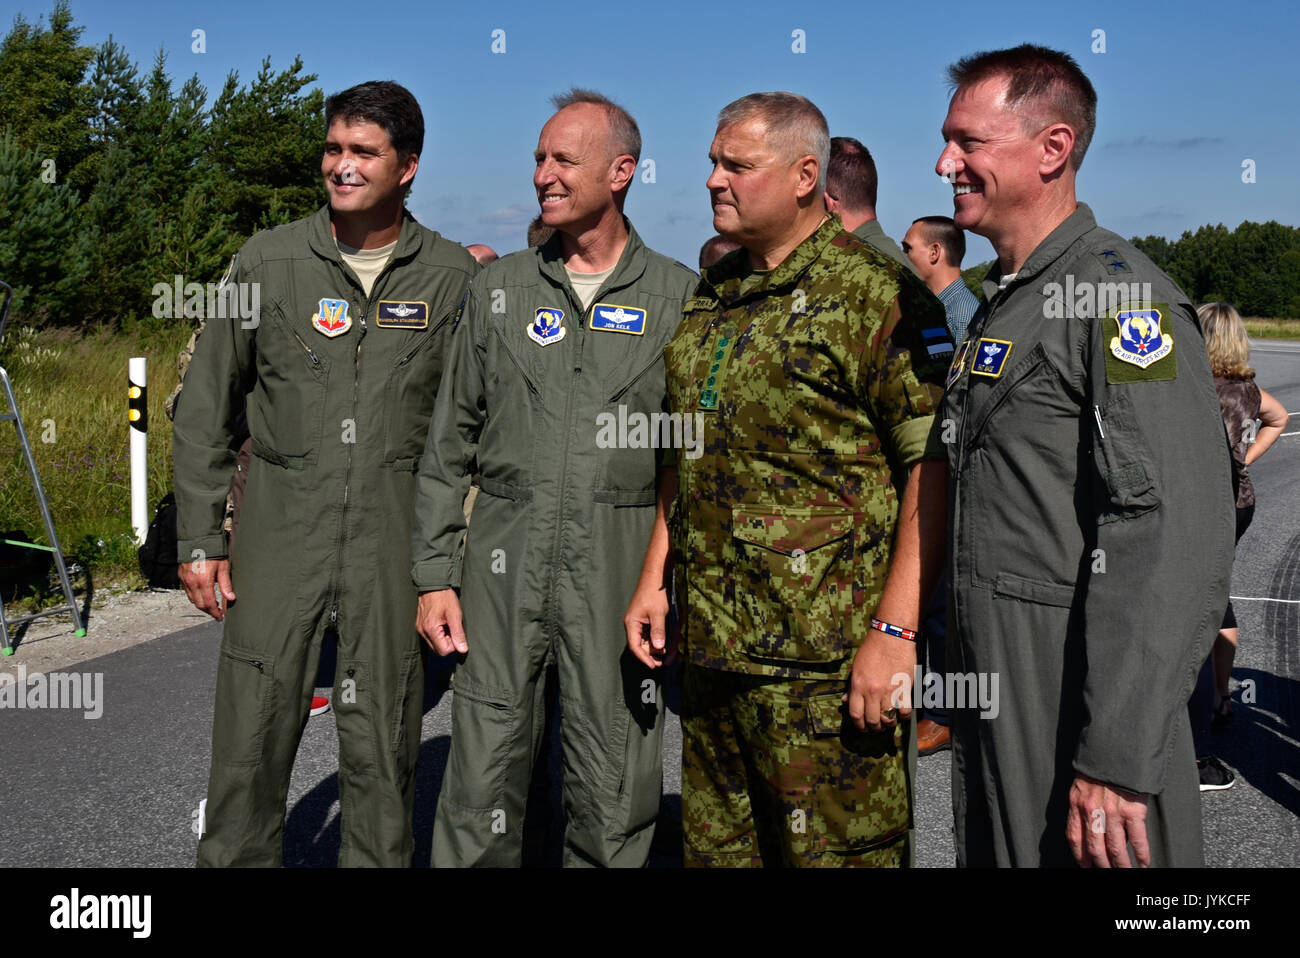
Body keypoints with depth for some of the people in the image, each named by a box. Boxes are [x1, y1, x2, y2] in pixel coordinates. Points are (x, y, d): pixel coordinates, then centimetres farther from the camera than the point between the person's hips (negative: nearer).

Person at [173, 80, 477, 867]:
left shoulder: (453, 276, 2)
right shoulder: (269, 262, 3)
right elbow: (206, 410, 7)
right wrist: (201, 541, 3)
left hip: (396, 533, 0)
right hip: (282, 524, 1)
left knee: (382, 745, 7)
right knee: (251, 735, 2)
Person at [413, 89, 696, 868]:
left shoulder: (679, 297, 2)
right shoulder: (500, 288, 8)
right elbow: (451, 440, 10)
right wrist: (434, 573, 4)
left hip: (622, 564, -1)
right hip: (506, 559, 2)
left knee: (616, 797, 5)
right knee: (483, 781, 5)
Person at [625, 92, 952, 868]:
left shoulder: (878, 294, -10)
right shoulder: (712, 296, 15)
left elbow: (935, 470, -15)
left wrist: (895, 631, -19)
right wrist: (655, 579, 16)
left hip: (824, 659, -7)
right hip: (709, 648, 8)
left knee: (836, 849, 2)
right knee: (716, 844, 17)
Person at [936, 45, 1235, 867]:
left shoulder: (1119, 297, -16)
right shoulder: (1004, 300, 14)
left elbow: (1175, 540, -24)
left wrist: (1119, 758, -26)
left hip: (1079, 702, -9)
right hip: (993, 693, 9)